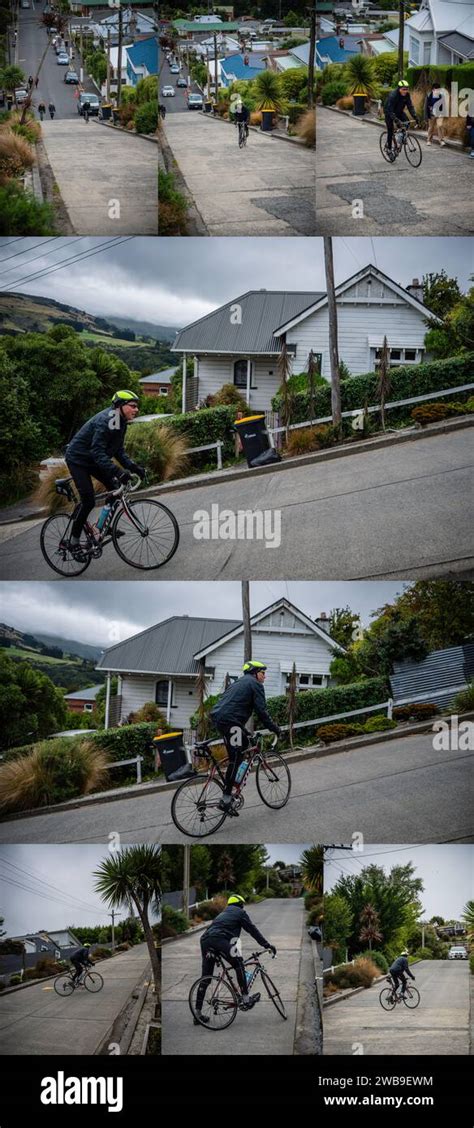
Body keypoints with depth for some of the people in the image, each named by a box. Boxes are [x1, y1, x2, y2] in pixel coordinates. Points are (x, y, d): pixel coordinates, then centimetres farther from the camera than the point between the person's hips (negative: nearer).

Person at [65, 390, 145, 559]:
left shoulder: (121, 422, 1)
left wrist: (133, 467, -9)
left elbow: (118, 451, 6)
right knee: (88, 501, -14)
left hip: (93, 460, 9)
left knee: (115, 488, -6)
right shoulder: (106, 421, -29)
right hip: (78, 460, -9)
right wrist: (118, 472, -44)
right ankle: (74, 541, -2)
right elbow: (98, 452, -35)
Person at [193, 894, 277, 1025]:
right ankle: (245, 1000, -2)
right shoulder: (240, 912, 17)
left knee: (205, 978, 10)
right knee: (239, 965, 4)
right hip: (219, 940, -7)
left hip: (205, 941, 7)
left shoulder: (223, 913, 39)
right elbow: (252, 930, 12)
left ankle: (198, 1014, 10)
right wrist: (267, 945, 16)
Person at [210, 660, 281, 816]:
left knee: (245, 743, 24)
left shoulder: (238, 683, 30)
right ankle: (226, 800, -14)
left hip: (218, 717, 9)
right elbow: (261, 711, -5)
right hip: (230, 720, -9)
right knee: (235, 759, -9)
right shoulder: (255, 684, 2)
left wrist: (245, 731, 39)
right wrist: (275, 729, 4)